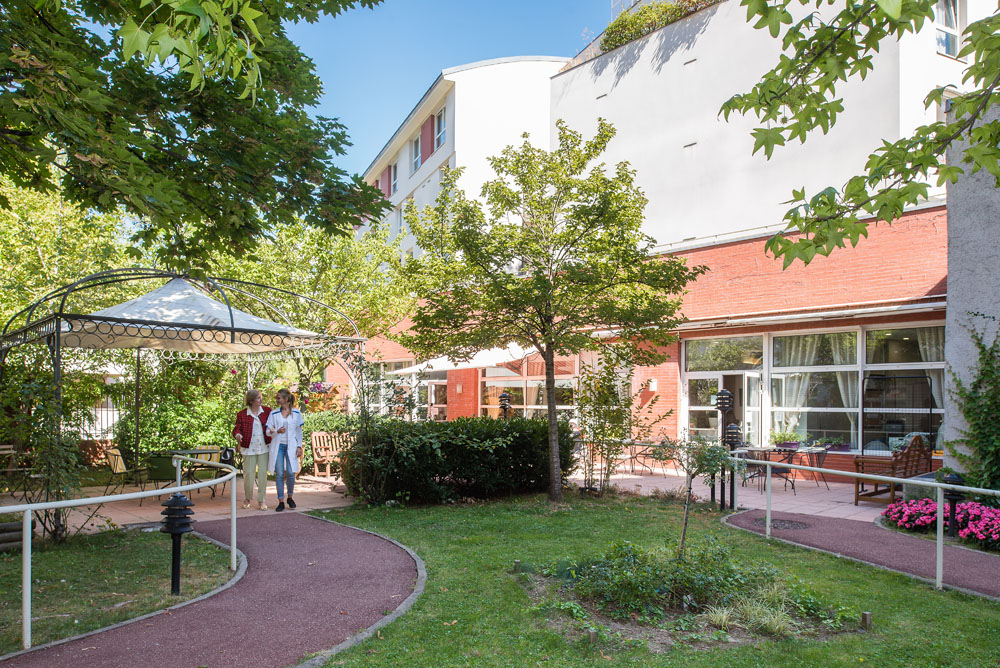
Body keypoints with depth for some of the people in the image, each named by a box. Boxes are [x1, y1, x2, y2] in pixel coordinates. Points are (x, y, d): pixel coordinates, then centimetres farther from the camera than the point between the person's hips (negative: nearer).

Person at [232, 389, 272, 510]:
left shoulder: (267, 411, 4)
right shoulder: (242, 415, -2)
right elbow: (237, 428, -4)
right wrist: (237, 435, -26)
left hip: (264, 448, 2)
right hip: (249, 449, -1)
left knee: (263, 474, 2)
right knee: (248, 474, 1)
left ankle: (261, 500, 13)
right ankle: (247, 498, 25)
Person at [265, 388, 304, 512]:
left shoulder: (296, 413, 4)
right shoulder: (274, 413, 6)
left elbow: (299, 431, 8)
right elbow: (268, 431, 5)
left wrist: (299, 447, 1)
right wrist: (277, 431, -16)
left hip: (291, 446, -1)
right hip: (278, 446, 1)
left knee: (290, 473, -7)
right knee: (279, 474, -2)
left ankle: (290, 497, 15)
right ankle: (281, 501, 6)